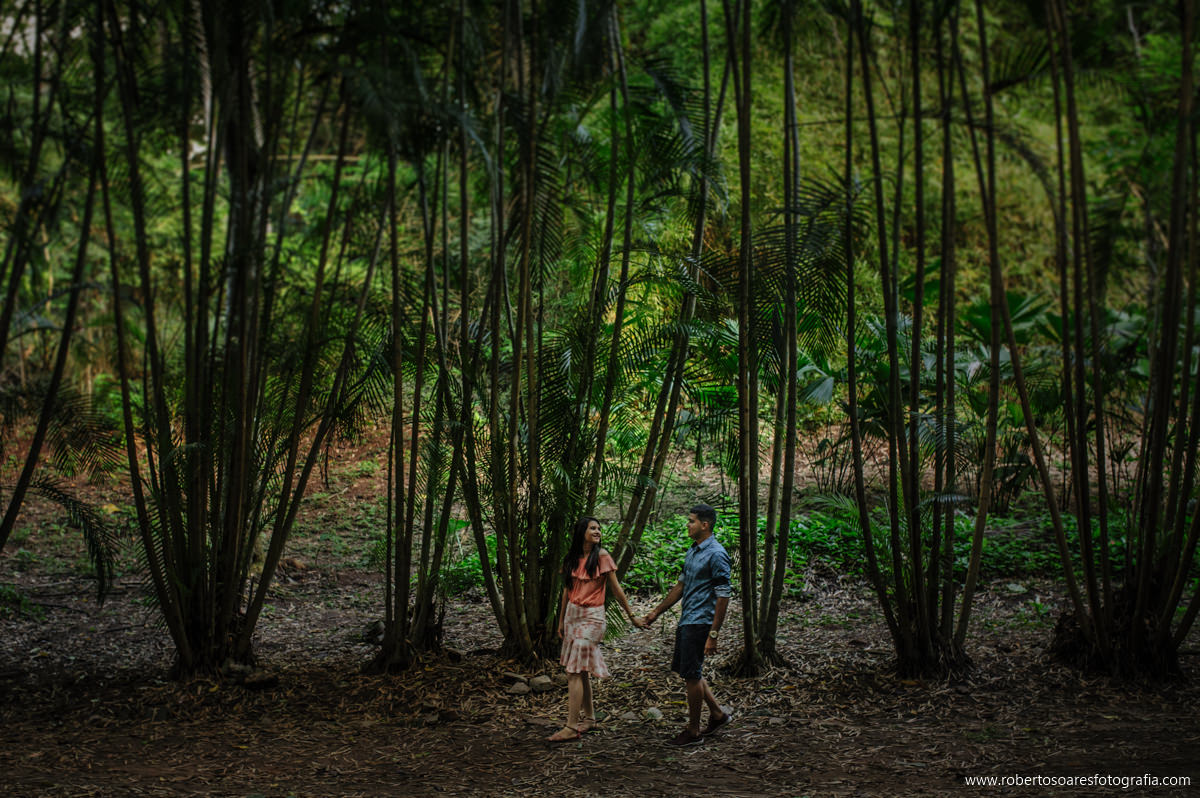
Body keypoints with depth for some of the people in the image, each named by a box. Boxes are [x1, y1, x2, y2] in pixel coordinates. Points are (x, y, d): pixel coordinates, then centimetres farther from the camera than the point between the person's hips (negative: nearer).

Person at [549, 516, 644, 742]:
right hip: (572, 614, 6)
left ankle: (572, 726, -9)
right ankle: (589, 718, 23)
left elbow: (616, 589, -2)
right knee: (580, 671, 11)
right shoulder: (572, 558, 7)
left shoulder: (602, 556, -8)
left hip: (592, 617, -6)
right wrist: (561, 620, 19)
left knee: (576, 671, -10)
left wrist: (631, 615, 2)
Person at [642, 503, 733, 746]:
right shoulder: (693, 551, 13)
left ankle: (694, 731, 10)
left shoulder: (716, 554, -16)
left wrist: (713, 634, -21)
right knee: (684, 669, 16)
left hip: (700, 623, -10)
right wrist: (657, 611, 23)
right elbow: (680, 585, 22)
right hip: (686, 621, 10)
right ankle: (718, 713, 28)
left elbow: (723, 597, -18)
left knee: (691, 674, -3)